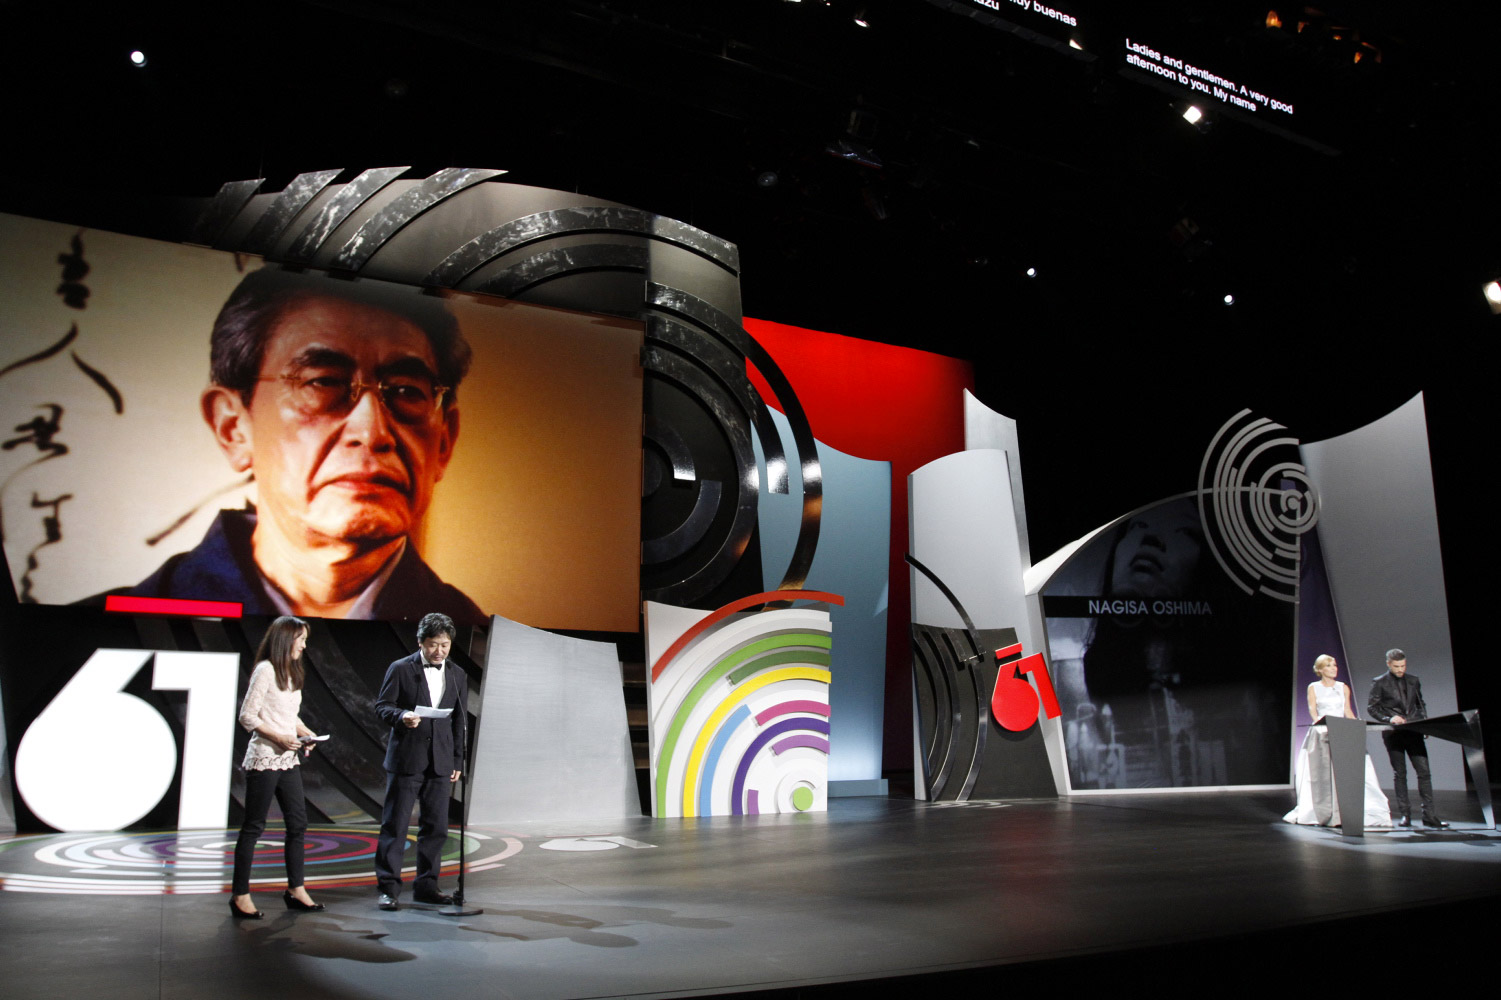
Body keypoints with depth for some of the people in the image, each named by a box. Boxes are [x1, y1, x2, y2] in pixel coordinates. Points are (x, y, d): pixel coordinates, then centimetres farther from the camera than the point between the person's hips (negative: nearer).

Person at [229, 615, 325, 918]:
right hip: (264, 759, -8)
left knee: (298, 823, 9)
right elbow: (247, 716, -14)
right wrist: (278, 737, -21)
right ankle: (240, 896, 10)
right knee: (253, 827, 0)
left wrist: (305, 733, 3)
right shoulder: (266, 670, -11)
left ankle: (296, 890, 18)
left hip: (288, 759, 8)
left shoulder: (291, 672, 15)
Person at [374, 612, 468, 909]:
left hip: (440, 762, 4)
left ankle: (426, 885, 18)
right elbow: (382, 705, -1)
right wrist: (401, 716, -23)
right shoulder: (401, 669, -1)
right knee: (395, 825, -1)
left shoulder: (457, 675, 11)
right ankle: (389, 888, 6)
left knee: (435, 827, 7)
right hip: (406, 759, -4)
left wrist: (458, 761, 12)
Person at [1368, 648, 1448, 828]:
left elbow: (1420, 704, 19)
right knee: (1399, 774, 2)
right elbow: (1371, 707, -2)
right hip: (1393, 733, -3)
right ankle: (1404, 815, 7)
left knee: (1424, 771, -3)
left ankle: (1429, 816, 1)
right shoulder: (1379, 683, 0)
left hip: (1414, 731, 3)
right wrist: (1389, 719, -17)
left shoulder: (1414, 681, 13)